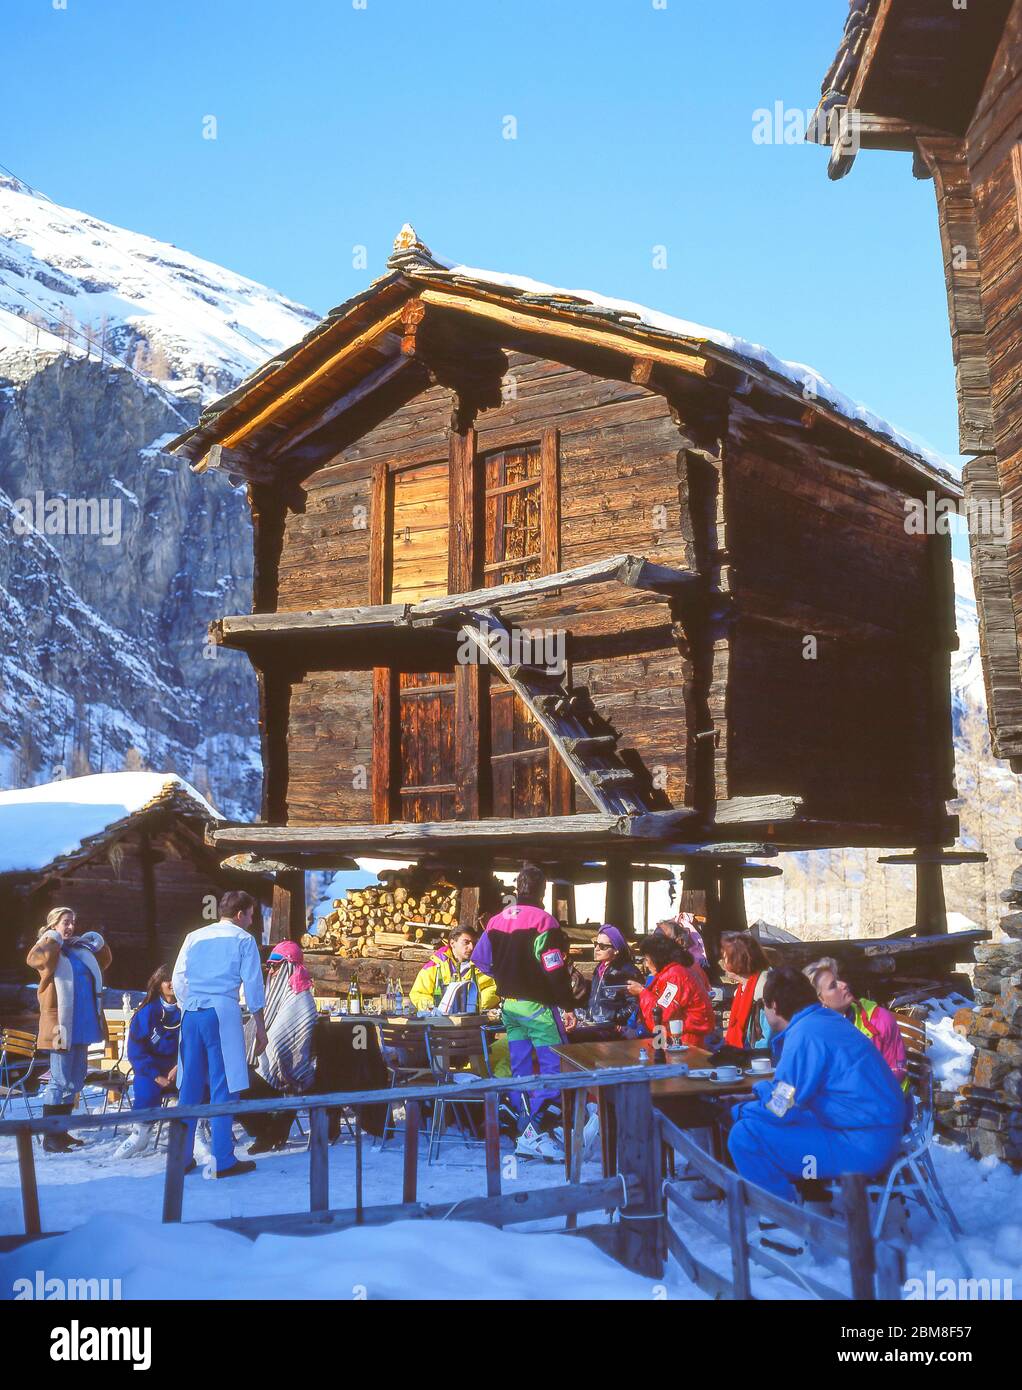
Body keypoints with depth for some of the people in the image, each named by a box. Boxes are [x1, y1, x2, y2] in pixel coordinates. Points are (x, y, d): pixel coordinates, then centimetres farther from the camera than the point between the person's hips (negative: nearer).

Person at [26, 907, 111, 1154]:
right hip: (60, 1025, -8)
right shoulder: (48, 949, -4)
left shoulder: (79, 949, 15)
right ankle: (49, 1138, -2)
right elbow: (37, 959, -28)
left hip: (82, 1024, 8)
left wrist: (98, 942, 12)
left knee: (75, 1081, 12)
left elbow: (105, 961, 28)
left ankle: (61, 1132, 21)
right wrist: (54, 940, -15)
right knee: (59, 1082, -7)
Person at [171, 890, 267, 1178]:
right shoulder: (243, 939, 3)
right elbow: (253, 985, 0)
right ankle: (223, 1160, -2)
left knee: (189, 1087, 10)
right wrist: (260, 1028, 6)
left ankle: (182, 1157, 14)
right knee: (223, 1087, -1)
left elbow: (178, 980, 11)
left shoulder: (194, 937, 15)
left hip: (191, 1014, 5)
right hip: (223, 1014, -5)